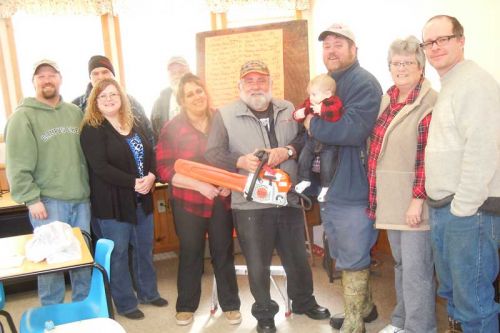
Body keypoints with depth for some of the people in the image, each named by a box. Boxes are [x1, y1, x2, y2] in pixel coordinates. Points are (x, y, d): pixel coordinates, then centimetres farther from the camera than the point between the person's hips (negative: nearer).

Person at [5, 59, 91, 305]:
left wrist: (89, 187, 11)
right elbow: (18, 165, -9)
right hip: (47, 201, -5)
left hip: (81, 198, 5)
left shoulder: (75, 113, 11)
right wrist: (31, 199, -14)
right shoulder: (23, 116, -4)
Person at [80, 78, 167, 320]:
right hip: (112, 202, -6)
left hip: (141, 198, 6)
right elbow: (100, 167, -20)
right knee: (118, 252, 6)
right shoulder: (92, 130, -10)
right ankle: (125, 303, 21)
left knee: (144, 248, 16)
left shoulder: (133, 125, 11)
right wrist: (134, 182, -22)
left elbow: (150, 153, 8)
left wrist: (151, 177, -13)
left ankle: (148, 292, 34)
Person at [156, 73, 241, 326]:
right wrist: (199, 185, -20)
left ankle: (230, 304, 28)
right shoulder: (172, 129, -6)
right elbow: (164, 170, -11)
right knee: (190, 254, 11)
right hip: (188, 203, -1)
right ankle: (186, 306, 30)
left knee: (223, 252, 11)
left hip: (221, 200, 2)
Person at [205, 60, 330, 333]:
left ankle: (304, 301, 42)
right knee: (258, 264, 8)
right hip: (250, 203, -3)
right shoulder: (225, 115, -2)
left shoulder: (288, 109, 8)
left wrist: (287, 151, -14)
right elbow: (212, 153, -7)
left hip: (289, 199, 3)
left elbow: (305, 138, 6)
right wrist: (240, 161, -24)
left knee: (297, 257, 19)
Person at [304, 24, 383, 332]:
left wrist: (314, 124, -14)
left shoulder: (364, 83, -14)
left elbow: (352, 130, -27)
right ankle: (364, 307, 39)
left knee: (353, 259, 3)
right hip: (331, 186, 9)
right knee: (348, 254, 21)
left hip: (353, 188, -9)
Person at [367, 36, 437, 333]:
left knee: (417, 271, 1)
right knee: (401, 265, 19)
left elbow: (428, 157, -17)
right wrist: (377, 194, 15)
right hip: (391, 199, 8)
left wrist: (417, 199, -20)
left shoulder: (430, 103, -12)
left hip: (414, 201, -8)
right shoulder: (386, 100, 12)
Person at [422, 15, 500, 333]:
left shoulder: (474, 82, -12)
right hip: (443, 209, 9)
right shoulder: (447, 86, 18)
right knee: (452, 291, 19)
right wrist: (442, 207, 14)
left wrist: (462, 207, -18)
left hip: (470, 210, -9)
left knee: (473, 299, 1)